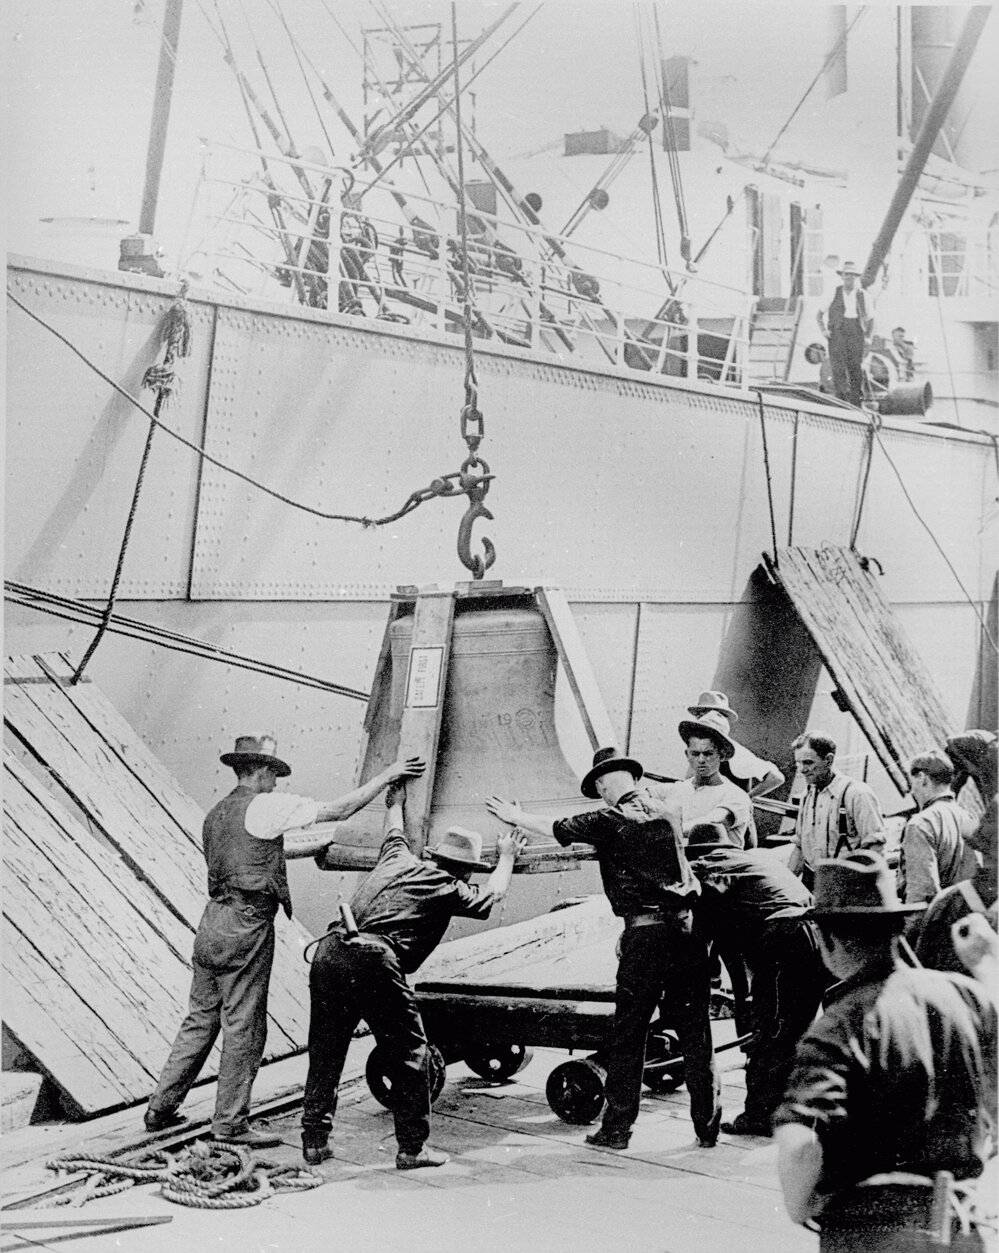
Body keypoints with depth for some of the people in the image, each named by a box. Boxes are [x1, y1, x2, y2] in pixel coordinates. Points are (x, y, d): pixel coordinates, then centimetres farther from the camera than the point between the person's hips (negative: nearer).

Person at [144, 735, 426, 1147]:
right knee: (243, 1027, 0)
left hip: (213, 922, 8)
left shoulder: (216, 814, 16)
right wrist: (386, 776, 1)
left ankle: (160, 1108, 19)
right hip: (246, 926, -8)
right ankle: (230, 1123, 6)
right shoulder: (264, 806, -8)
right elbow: (338, 810, -8)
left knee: (201, 1019, 16)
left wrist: (319, 844, 37)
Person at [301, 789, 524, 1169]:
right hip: (374, 962, -6)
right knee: (408, 1054, 8)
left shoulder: (398, 859, 25)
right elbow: (493, 893, 29)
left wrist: (395, 802, 69)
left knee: (325, 1051, 16)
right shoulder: (448, 889, 10)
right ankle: (412, 1146, 11)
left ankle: (314, 1140, 20)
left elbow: (394, 831, 48)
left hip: (329, 951, 6)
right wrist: (506, 857, 47)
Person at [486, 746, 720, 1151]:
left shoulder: (609, 821, -2)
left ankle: (617, 1127, 7)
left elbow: (556, 828, 8)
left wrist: (515, 817, 25)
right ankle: (707, 1124, 10)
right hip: (688, 926, 5)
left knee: (628, 1033, 3)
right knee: (694, 1032, 8)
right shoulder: (665, 815, 14)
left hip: (645, 931, -5)